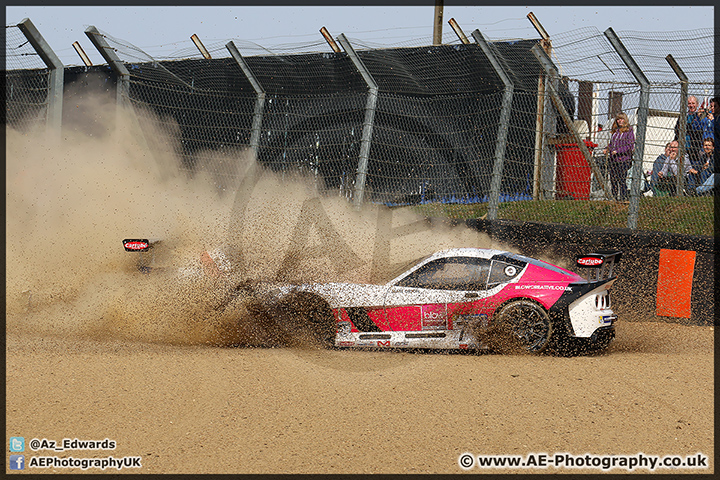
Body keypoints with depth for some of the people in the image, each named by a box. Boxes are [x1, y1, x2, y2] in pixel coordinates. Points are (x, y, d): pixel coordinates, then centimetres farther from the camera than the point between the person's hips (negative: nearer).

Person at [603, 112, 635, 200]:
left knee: (622, 180, -7)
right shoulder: (615, 131, 18)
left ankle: (623, 197, -3)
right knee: (613, 179, 7)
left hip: (623, 159, -7)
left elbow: (631, 146, -11)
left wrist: (618, 151, -16)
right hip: (613, 159, 7)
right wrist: (607, 149, 8)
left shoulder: (629, 131, -4)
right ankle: (614, 196, 14)